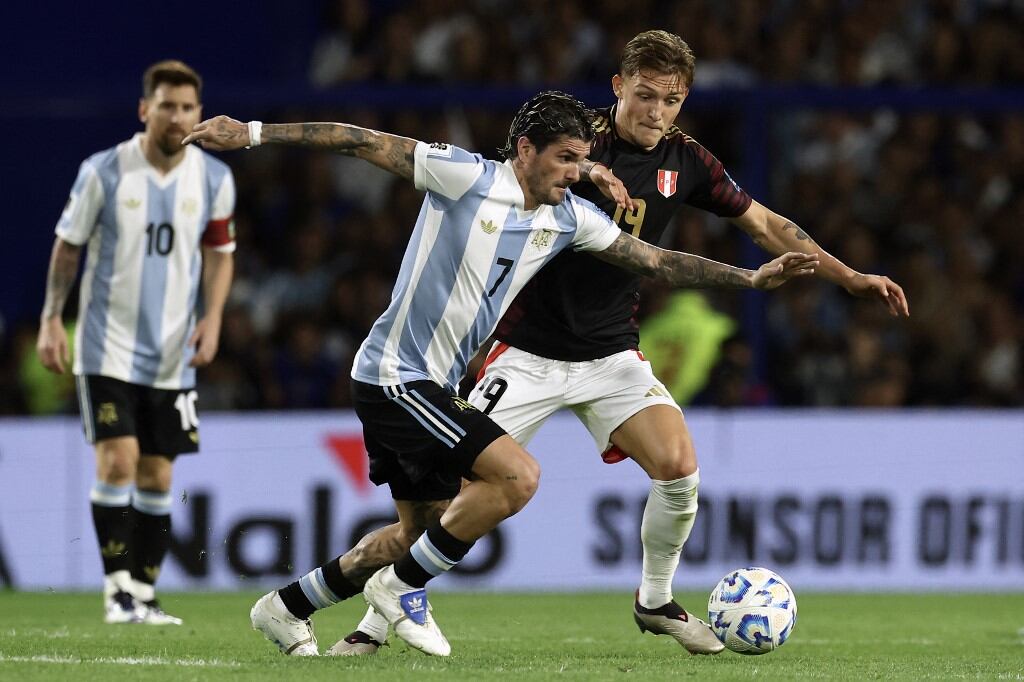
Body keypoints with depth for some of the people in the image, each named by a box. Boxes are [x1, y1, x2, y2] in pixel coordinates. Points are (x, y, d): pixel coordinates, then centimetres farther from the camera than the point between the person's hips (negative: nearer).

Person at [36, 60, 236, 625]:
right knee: (118, 461, -15)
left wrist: (212, 316, -4)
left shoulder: (213, 179, 0)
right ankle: (117, 588, -8)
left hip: (172, 355, 3)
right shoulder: (103, 172, -7)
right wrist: (51, 320, -1)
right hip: (107, 346, -3)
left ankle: (143, 596, 13)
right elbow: (68, 245, 3)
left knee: (157, 477, 5)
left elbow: (220, 253, 12)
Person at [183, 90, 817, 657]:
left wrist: (752, 278, 3)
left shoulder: (571, 219, 4)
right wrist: (253, 133, -18)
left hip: (433, 387, 9)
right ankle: (404, 586, -6)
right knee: (518, 475, -20)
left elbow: (656, 260, 9)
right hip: (395, 373, -9)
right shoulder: (465, 176, -15)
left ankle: (288, 606, 26)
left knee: (426, 528, 14)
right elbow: (362, 141, -14)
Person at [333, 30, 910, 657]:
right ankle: (377, 623, 3)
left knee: (679, 468, -15)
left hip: (612, 354, 3)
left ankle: (655, 602, 11)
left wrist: (851, 278, 7)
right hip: (530, 353, -3)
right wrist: (574, 174, -35)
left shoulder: (685, 161, 0)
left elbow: (766, 226, 11)